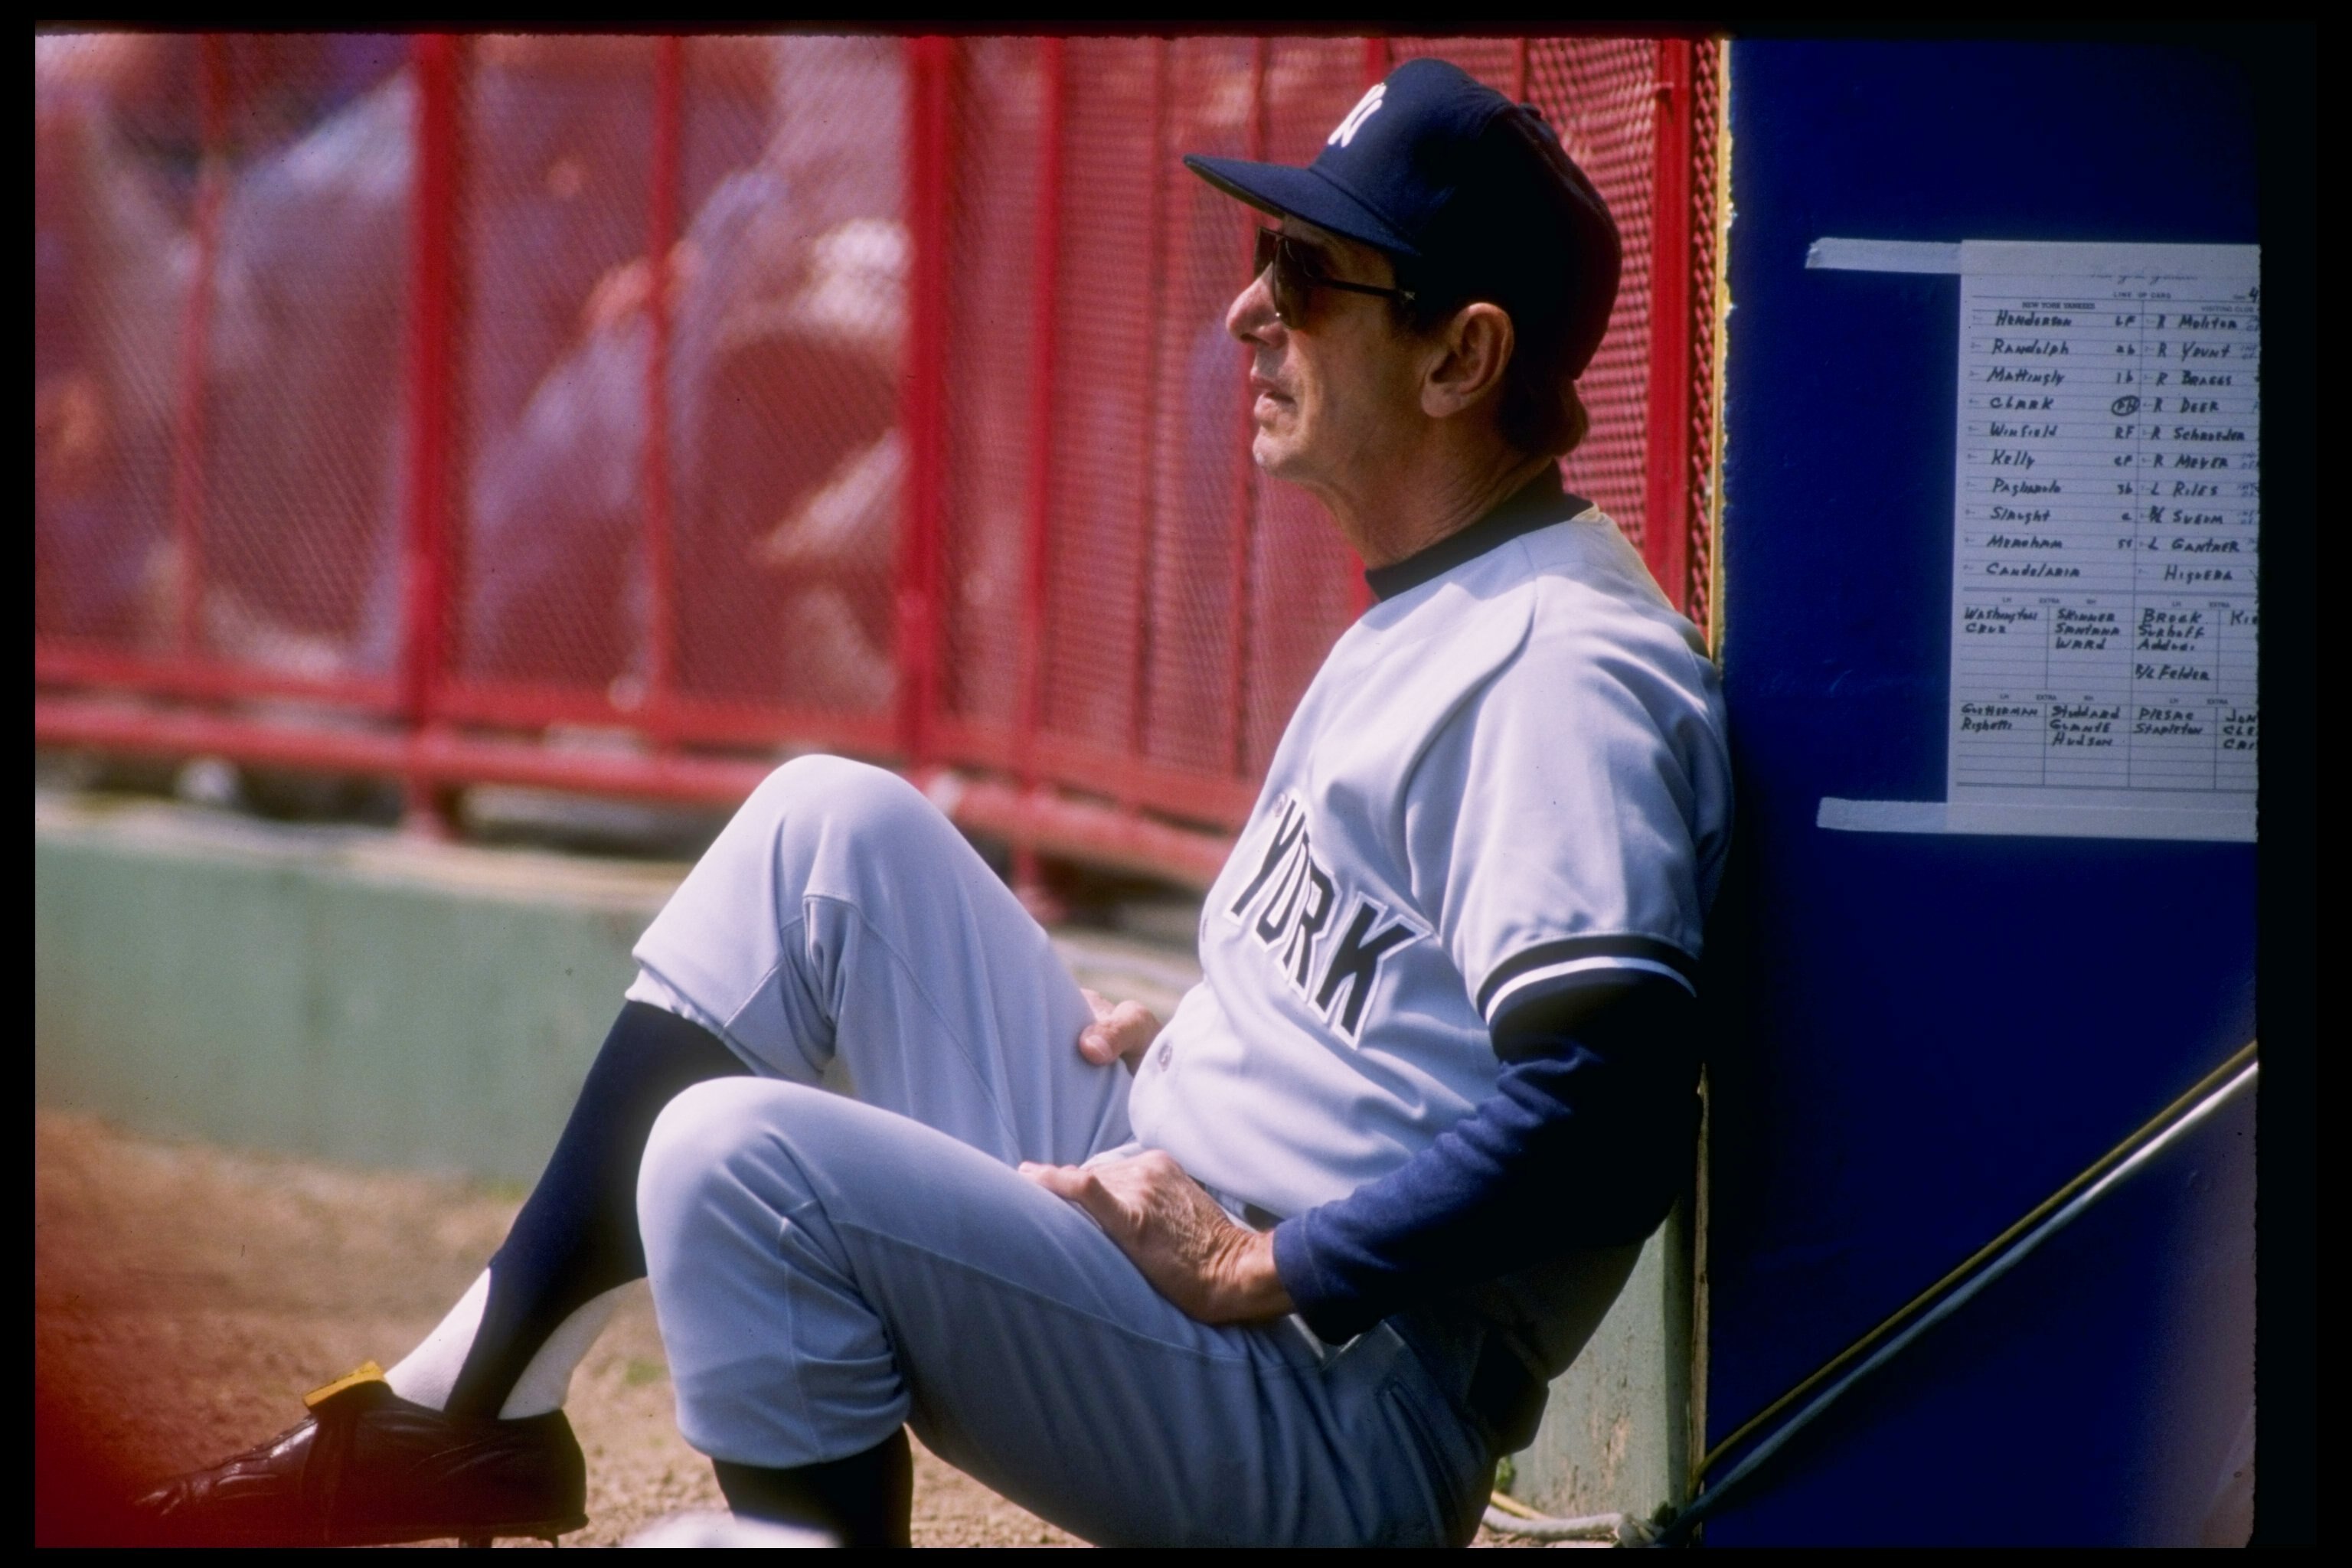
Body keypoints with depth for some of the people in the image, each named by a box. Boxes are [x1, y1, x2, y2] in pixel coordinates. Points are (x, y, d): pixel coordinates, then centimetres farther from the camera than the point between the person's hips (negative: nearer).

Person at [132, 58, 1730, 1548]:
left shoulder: (1563, 671, -19)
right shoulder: (1428, 624, 14)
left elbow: (1609, 1119, -31)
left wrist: (1261, 1272, -23)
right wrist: (1196, 1052, 11)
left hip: (1339, 1454, -10)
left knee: (744, 1155, -25)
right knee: (833, 827, 10)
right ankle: (475, 1410, 8)